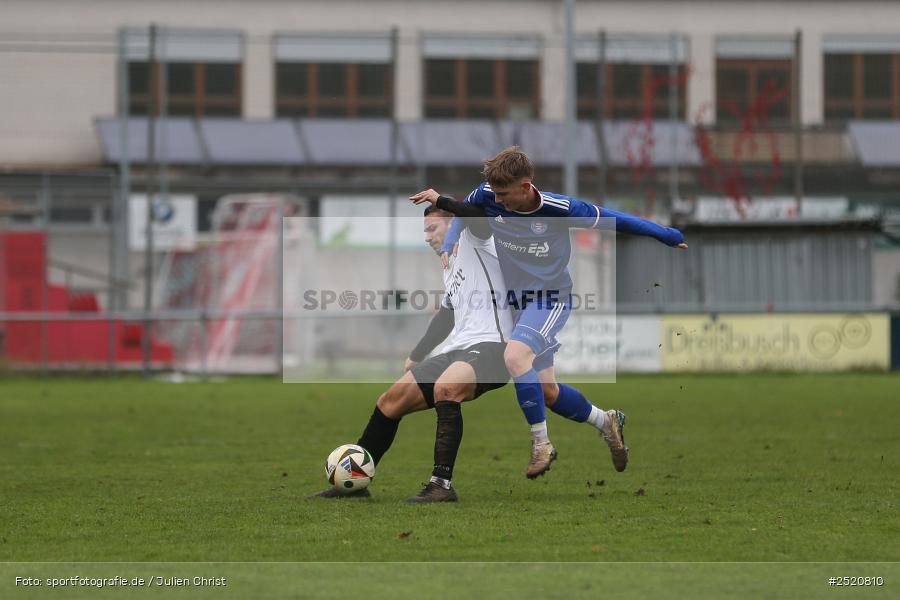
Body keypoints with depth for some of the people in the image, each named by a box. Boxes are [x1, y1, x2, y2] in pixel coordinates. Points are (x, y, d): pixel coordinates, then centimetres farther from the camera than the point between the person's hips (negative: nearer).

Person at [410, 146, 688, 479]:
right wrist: (447, 250, -6)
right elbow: (462, 213, 9)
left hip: (552, 298, -5)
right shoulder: (487, 196, -14)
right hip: (519, 299, 6)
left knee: (514, 356, -31)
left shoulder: (560, 210, -25)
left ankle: (541, 443, -20)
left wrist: (667, 235, -5)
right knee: (547, 392, 7)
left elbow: (611, 219, -13)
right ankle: (606, 421, 33)